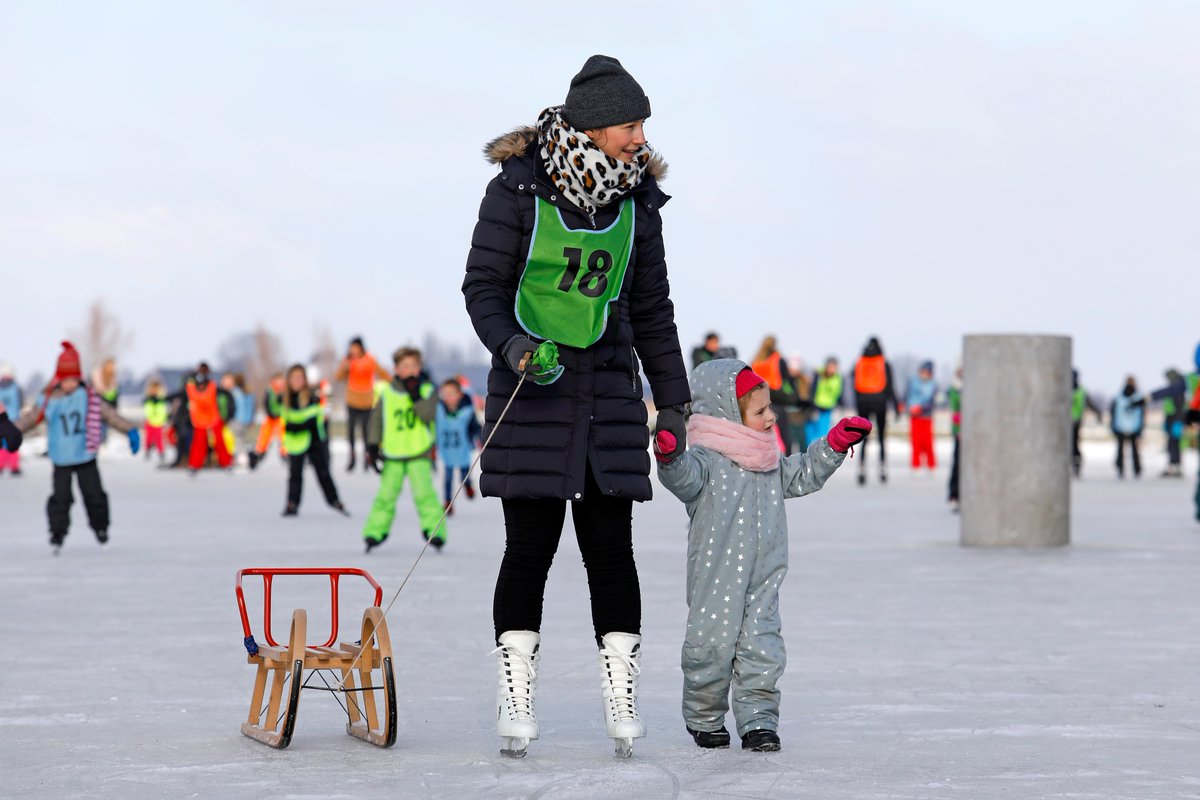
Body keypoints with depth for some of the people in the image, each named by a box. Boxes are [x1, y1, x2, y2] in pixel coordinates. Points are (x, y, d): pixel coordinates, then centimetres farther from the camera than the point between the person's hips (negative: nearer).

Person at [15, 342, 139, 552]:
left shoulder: (89, 397, -2)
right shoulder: (49, 400, -3)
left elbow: (108, 414, 0)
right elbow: (31, 418, 4)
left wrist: (130, 430, -5)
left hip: (85, 456, 1)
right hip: (61, 459, -1)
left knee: (93, 493, 5)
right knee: (61, 495, -6)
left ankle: (100, 526, 26)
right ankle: (58, 533, 2)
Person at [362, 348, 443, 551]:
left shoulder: (427, 391, 3)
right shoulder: (386, 392, 5)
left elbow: (428, 414, -13)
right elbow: (376, 420, 10)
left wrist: (415, 395, -21)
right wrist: (373, 446, 5)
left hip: (419, 452, -2)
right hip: (392, 453, 2)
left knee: (424, 492, -13)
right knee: (386, 494, 2)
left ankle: (435, 531, -10)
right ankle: (375, 532, 11)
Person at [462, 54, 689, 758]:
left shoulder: (636, 201, 6)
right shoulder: (519, 190, -6)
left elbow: (652, 310, 14)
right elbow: (483, 287, -4)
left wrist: (673, 403, 14)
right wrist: (514, 346, -23)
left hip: (610, 391, 3)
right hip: (531, 384, -3)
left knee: (611, 547, 1)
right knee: (531, 546, -2)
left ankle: (622, 700, 6)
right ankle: (516, 699, 7)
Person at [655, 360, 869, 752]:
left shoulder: (770, 462, 11)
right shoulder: (707, 460, -13)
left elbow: (801, 476, 26)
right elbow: (685, 477, -32)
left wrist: (835, 445, 19)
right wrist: (669, 458, -54)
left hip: (762, 583, 6)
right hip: (715, 582, -6)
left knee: (761, 649, 2)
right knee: (712, 647, 3)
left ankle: (758, 719, 10)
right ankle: (704, 719, 20)